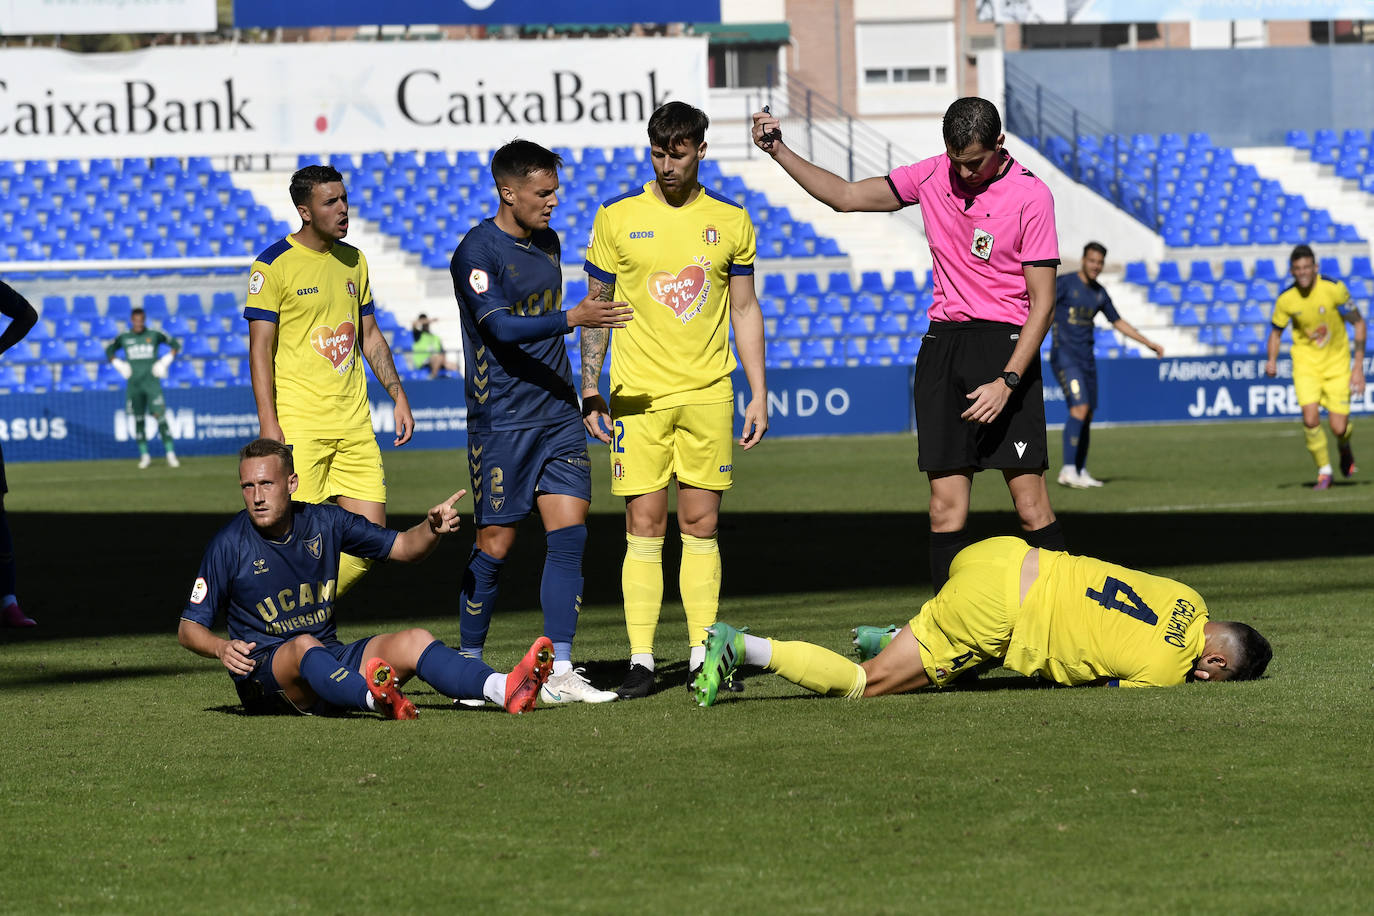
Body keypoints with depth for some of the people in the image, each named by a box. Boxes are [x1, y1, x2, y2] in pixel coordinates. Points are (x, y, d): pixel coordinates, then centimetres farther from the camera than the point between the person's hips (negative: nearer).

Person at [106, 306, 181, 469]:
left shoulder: (154, 335, 1)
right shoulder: (124, 338, 5)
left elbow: (175, 345, 11)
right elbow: (109, 350, 21)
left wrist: (165, 362, 0)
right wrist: (118, 365, 7)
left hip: (152, 381, -2)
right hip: (133, 384, 2)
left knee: (160, 416, -12)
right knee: (138, 420, 5)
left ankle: (170, 455, -11)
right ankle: (144, 455, 15)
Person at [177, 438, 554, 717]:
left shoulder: (324, 522, 6)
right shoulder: (229, 545, -5)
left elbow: (403, 547, 15)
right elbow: (189, 628, -2)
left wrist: (433, 529, -6)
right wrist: (222, 648, -23)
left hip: (333, 665, 5)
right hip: (263, 673, -5)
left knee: (413, 641, -18)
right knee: (305, 646, -37)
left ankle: (507, 690, -42)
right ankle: (375, 698, -69)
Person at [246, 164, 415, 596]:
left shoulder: (353, 260, 14)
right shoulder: (273, 264, -6)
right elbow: (260, 349, -8)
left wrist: (398, 396, 14)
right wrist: (268, 424, -15)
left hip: (354, 422, 6)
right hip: (298, 424, -6)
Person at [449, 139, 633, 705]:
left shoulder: (548, 242, 13)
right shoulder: (477, 252, -11)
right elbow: (502, 327, -22)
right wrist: (573, 318, -32)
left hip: (557, 416, 7)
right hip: (501, 420, -7)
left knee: (569, 534, -4)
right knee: (496, 545, -1)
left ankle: (560, 674, -6)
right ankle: (469, 664, 16)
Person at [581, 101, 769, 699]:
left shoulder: (730, 221, 7)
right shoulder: (617, 219, 2)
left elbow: (746, 311, 12)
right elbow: (595, 307, 7)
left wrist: (758, 395, 7)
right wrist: (589, 389, 0)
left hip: (708, 392, 1)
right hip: (638, 395, -1)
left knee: (701, 526, 2)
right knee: (644, 528, -4)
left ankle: (702, 656, 7)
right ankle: (641, 660, -2)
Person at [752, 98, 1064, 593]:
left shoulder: (1031, 196, -9)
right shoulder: (931, 176, 6)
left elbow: (1042, 303, -9)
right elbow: (845, 196, 17)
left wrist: (1007, 381, -17)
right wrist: (779, 151, 7)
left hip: (1006, 346, -4)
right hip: (942, 344, 4)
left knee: (1031, 507, -10)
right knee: (946, 509, 0)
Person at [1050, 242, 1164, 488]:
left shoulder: (1099, 293, 13)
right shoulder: (1065, 283, -7)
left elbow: (1118, 322, 25)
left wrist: (1148, 343, 27)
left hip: (1087, 358, 7)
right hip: (1064, 355, -7)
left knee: (1087, 415, 7)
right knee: (1079, 408, -19)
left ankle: (1081, 472, 14)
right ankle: (1068, 470, -19)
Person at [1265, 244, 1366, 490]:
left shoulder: (1334, 289, -17)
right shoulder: (1286, 299, -12)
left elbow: (1358, 323, -7)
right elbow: (1275, 332, 5)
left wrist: (1358, 366, -11)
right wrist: (1271, 361, -15)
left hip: (1337, 361, -1)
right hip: (1306, 362, 1)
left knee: (1338, 428, -7)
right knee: (1310, 419, -18)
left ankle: (1344, 446, 33)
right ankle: (1324, 472, 5)